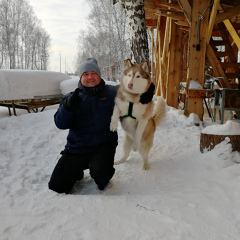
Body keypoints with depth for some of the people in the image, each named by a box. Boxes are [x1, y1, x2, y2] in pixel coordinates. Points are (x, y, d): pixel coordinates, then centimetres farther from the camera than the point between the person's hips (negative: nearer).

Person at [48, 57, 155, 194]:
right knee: (56, 187, -1)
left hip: (103, 145, -2)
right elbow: (60, 124, -5)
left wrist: (146, 94, -13)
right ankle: (77, 172, 32)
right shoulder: (72, 97, 4)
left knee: (101, 172, -33)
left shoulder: (111, 92, 2)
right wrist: (68, 106, -25)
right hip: (76, 148, 2)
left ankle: (102, 178, 6)